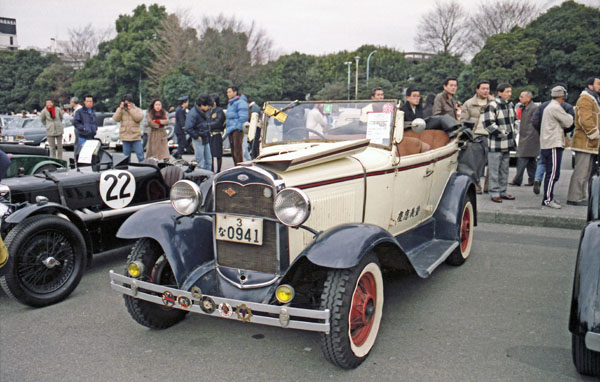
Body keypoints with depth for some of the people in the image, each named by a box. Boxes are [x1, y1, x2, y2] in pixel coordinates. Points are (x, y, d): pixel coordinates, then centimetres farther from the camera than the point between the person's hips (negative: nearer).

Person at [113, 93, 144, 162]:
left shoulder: (137, 110, 5)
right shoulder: (120, 110, 10)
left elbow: (139, 118, -14)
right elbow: (116, 119, -5)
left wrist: (130, 109, -14)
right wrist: (120, 108, -10)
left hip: (136, 136, -2)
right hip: (125, 137, 2)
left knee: (140, 154, -5)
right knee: (126, 155, 6)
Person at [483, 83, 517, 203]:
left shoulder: (510, 105, 13)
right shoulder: (492, 106, -13)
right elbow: (488, 124, -18)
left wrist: (512, 137, 16)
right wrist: (502, 134, -17)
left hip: (507, 144, 8)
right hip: (495, 144, -8)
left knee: (504, 169, 13)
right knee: (494, 170, -3)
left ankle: (502, 192, 22)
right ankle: (494, 193, 4)